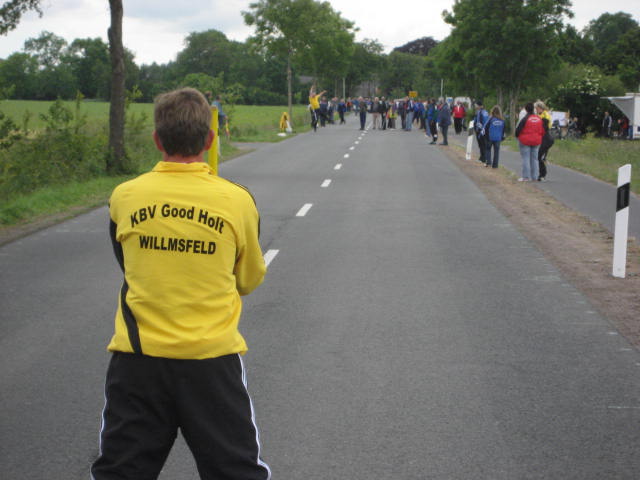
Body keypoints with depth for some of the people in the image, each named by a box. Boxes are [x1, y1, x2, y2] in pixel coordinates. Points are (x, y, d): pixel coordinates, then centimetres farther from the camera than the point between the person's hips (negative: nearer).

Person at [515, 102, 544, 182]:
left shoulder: (525, 119, -15)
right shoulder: (539, 119, 3)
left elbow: (518, 129, -13)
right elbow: (543, 131, 9)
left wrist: (517, 136, 6)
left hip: (525, 141, -5)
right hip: (536, 141, 5)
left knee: (525, 159, -1)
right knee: (534, 159, 11)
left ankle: (526, 176, -4)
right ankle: (534, 176, 12)